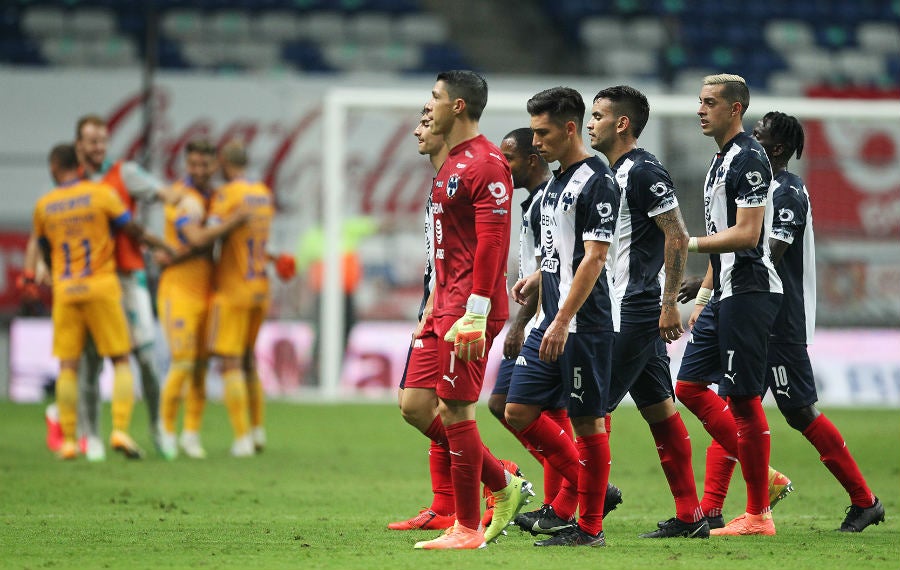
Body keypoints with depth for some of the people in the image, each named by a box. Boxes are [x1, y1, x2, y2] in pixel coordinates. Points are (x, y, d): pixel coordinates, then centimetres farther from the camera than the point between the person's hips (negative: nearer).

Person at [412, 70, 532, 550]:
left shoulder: (485, 164, -14)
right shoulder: (453, 163, 18)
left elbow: (491, 243, -20)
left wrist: (474, 314, -24)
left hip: (470, 310, -10)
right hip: (449, 308, 10)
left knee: (454, 410, -7)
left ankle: (467, 528, -2)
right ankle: (505, 486, 20)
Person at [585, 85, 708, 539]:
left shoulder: (644, 171, -14)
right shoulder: (614, 172, 16)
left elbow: (678, 236, -18)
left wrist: (669, 303, -21)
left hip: (636, 312, -10)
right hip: (623, 310, 10)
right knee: (659, 410, 9)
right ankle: (690, 516, 10)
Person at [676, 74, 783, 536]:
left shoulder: (748, 160, -13)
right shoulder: (720, 160, 18)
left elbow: (746, 235, -21)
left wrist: (688, 244, -20)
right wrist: (703, 295, 24)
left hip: (749, 291, -10)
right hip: (725, 294, 11)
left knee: (743, 397, -8)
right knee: (690, 386, 10)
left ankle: (758, 515, -2)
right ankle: (762, 476, 16)